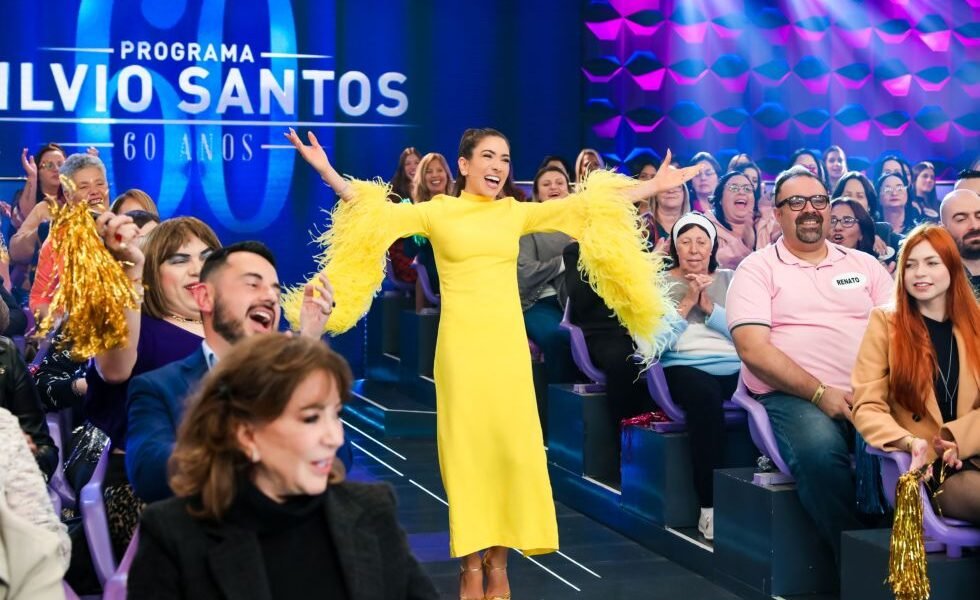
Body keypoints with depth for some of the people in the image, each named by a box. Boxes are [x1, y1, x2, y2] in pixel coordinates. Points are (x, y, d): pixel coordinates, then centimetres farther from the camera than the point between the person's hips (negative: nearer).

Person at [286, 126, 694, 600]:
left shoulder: (516, 214, 10)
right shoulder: (436, 212, 4)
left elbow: (584, 204, 9)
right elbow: (374, 210, -5)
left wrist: (652, 187, 7)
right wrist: (326, 171, -18)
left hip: (508, 348, 2)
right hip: (461, 348, -2)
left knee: (511, 449, 0)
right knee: (465, 451, 0)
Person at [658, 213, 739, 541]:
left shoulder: (730, 279, 20)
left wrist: (710, 308, -2)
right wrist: (686, 303, -3)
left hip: (736, 367, 2)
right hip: (683, 367, -2)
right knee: (705, 395, -39)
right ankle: (709, 505, -34)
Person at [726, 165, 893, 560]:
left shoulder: (864, 264, 21)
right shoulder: (757, 269, 8)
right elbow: (752, 349, -4)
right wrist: (820, 393, -15)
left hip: (869, 396, 3)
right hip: (791, 395, -3)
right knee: (821, 452, -37)